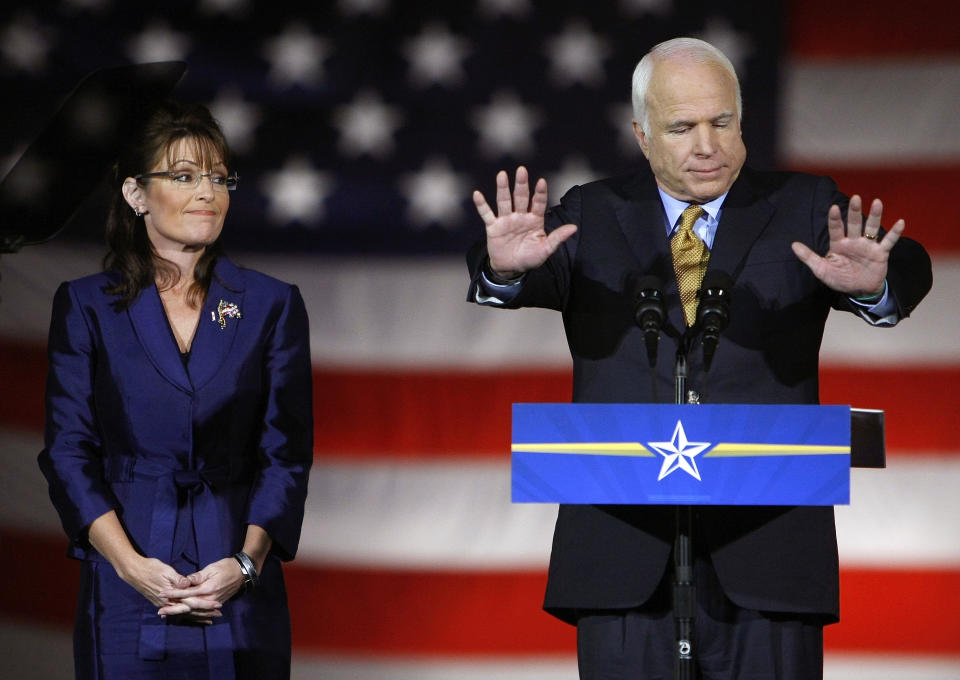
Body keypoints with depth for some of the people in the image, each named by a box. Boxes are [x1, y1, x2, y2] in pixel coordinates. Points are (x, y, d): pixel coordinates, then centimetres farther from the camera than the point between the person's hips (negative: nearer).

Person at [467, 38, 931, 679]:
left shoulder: (804, 210, 8)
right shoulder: (592, 217, 11)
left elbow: (907, 272, -7)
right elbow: (537, 278, -6)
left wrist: (872, 284, -32)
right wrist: (506, 267, -31)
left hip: (767, 548, 0)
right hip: (625, 550, 0)